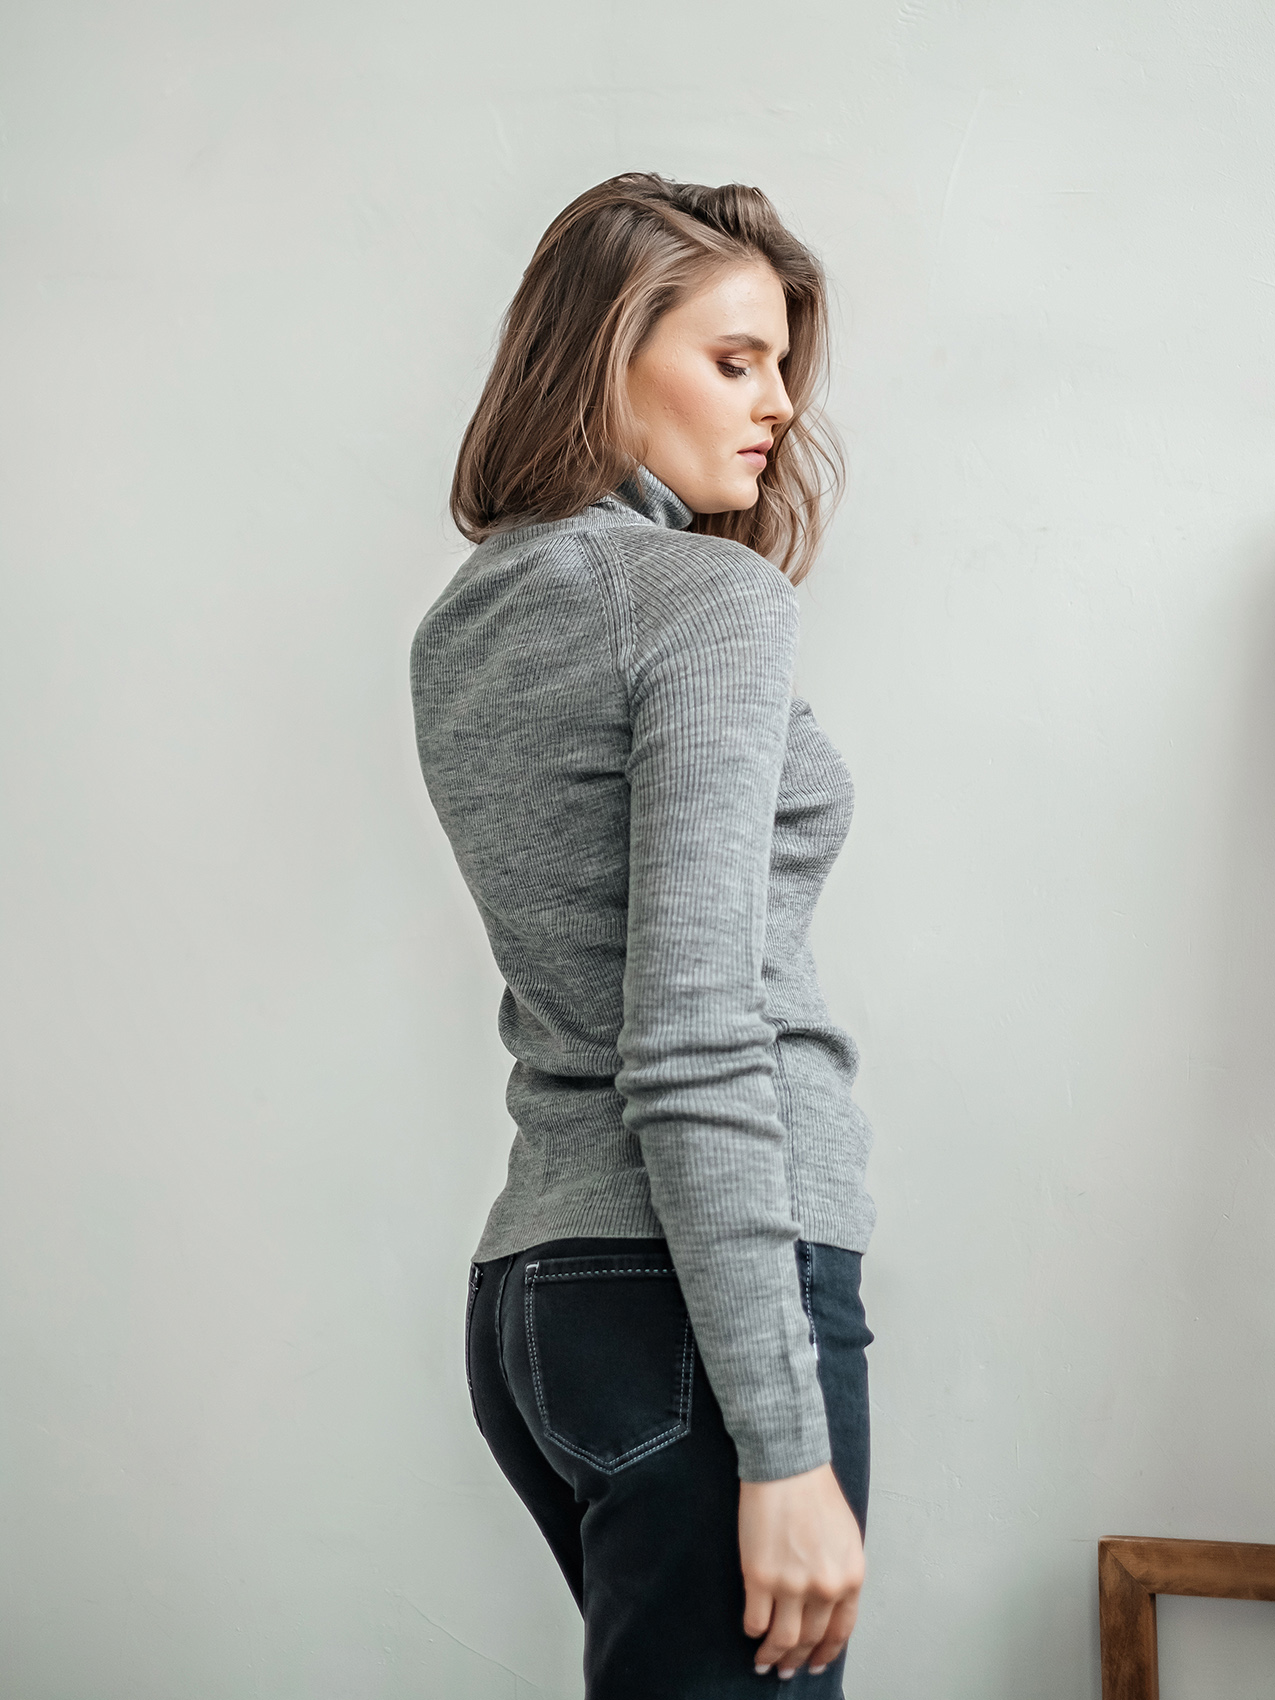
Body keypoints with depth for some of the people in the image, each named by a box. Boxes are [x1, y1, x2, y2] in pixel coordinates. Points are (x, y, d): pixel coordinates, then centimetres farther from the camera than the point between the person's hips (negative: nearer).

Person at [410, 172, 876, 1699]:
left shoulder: (461, 626, 15)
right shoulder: (709, 595, -10)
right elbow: (696, 1043, -19)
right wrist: (784, 1449, -19)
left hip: (529, 1278, 9)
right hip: (693, 1291, -9)